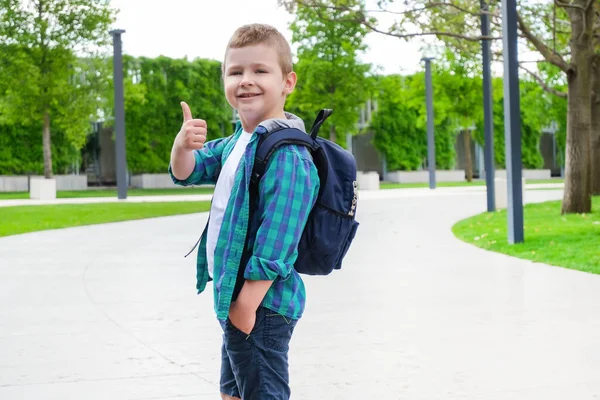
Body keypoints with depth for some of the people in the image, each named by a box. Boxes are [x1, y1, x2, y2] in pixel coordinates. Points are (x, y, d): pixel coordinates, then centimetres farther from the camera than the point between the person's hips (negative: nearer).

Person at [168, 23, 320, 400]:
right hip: (235, 297, 10)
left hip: (259, 303, -10)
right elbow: (187, 173, 16)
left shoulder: (287, 155, -22)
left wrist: (247, 304, -24)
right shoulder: (235, 143, 9)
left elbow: (275, 240, -25)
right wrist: (183, 147, -8)